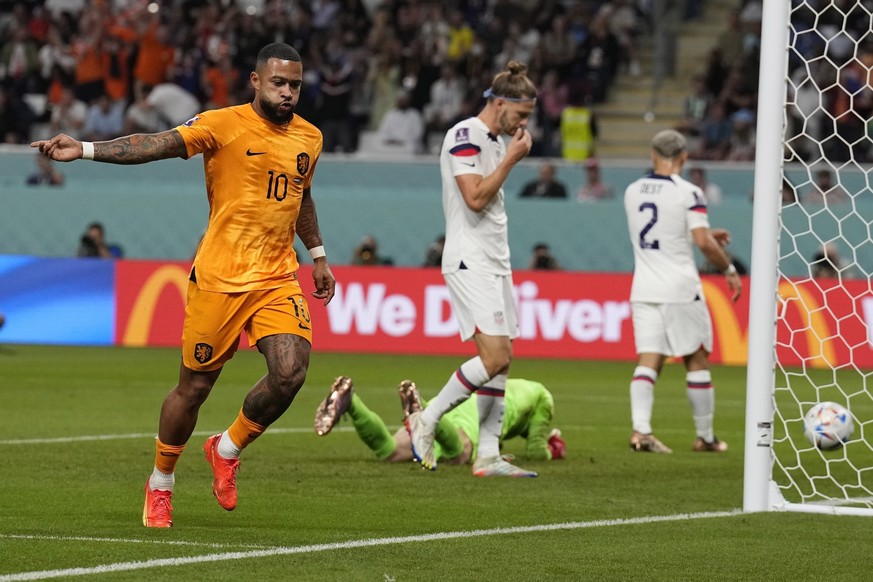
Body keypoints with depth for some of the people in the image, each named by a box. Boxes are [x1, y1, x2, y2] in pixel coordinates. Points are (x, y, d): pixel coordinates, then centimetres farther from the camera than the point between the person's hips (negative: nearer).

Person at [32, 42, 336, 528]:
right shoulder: (224, 125, -8)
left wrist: (318, 255, 31)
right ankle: (160, 484, 26)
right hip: (218, 280, -4)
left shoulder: (309, 138, 10)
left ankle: (227, 450, 10)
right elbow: (157, 145, -17)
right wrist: (83, 149, -28)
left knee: (291, 371, -17)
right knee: (194, 387, 3)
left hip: (278, 282, 4)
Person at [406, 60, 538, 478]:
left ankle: (488, 455, 5)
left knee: (501, 361, 4)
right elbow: (475, 198, -20)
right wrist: (512, 158, -14)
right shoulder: (465, 137, -12)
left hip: (494, 263, 10)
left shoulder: (497, 141, 18)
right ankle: (425, 422, -5)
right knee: (495, 357, -18)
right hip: (469, 263, -10)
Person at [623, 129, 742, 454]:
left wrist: (709, 235, 27)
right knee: (696, 360, 7)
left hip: (643, 290, 4)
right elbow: (703, 242, -17)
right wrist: (729, 270, -1)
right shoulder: (688, 193, -9)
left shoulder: (632, 192, 9)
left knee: (648, 361, 0)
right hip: (680, 291, -4)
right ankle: (705, 437, 14)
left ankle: (640, 430, -18)